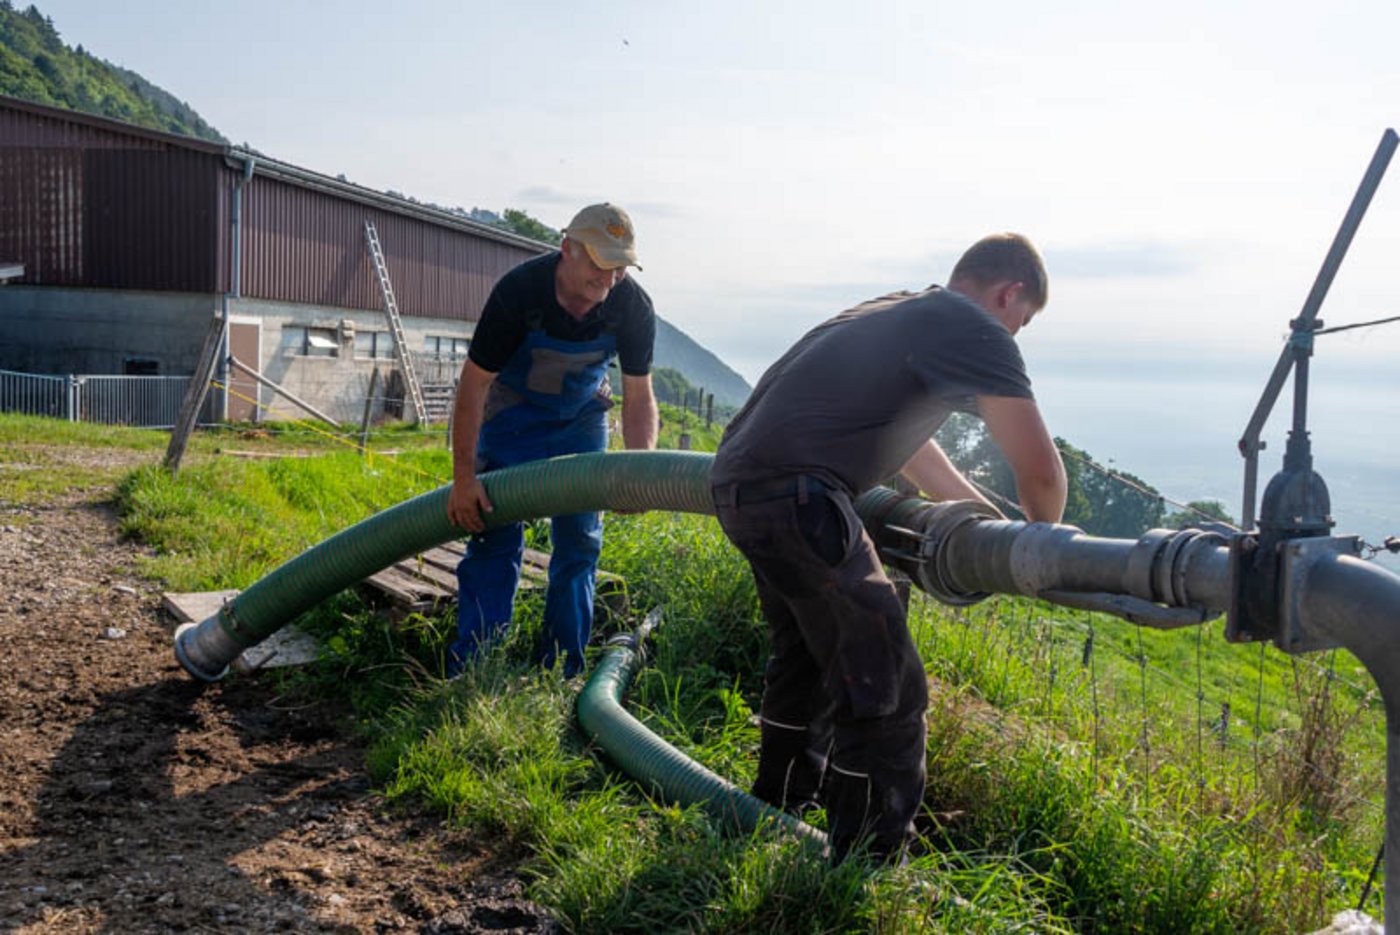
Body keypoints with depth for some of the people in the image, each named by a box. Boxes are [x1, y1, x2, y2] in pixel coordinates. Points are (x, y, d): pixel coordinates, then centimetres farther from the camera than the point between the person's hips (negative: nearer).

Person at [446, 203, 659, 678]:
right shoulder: (518, 291, -30)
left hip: (582, 416, 3)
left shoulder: (634, 306, -22)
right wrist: (463, 478, -27)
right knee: (495, 535, -8)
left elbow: (638, 395, -12)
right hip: (512, 411, -3)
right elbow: (474, 384, -25)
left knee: (580, 540, 0)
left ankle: (563, 672, 10)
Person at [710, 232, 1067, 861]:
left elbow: (906, 441, 37)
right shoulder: (975, 327, -4)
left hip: (738, 479, 10)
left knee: (804, 657, 28)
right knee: (883, 691, 0)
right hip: (797, 495, -10)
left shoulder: (899, 313, 24)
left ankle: (776, 817, 45)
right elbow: (1039, 469, -9)